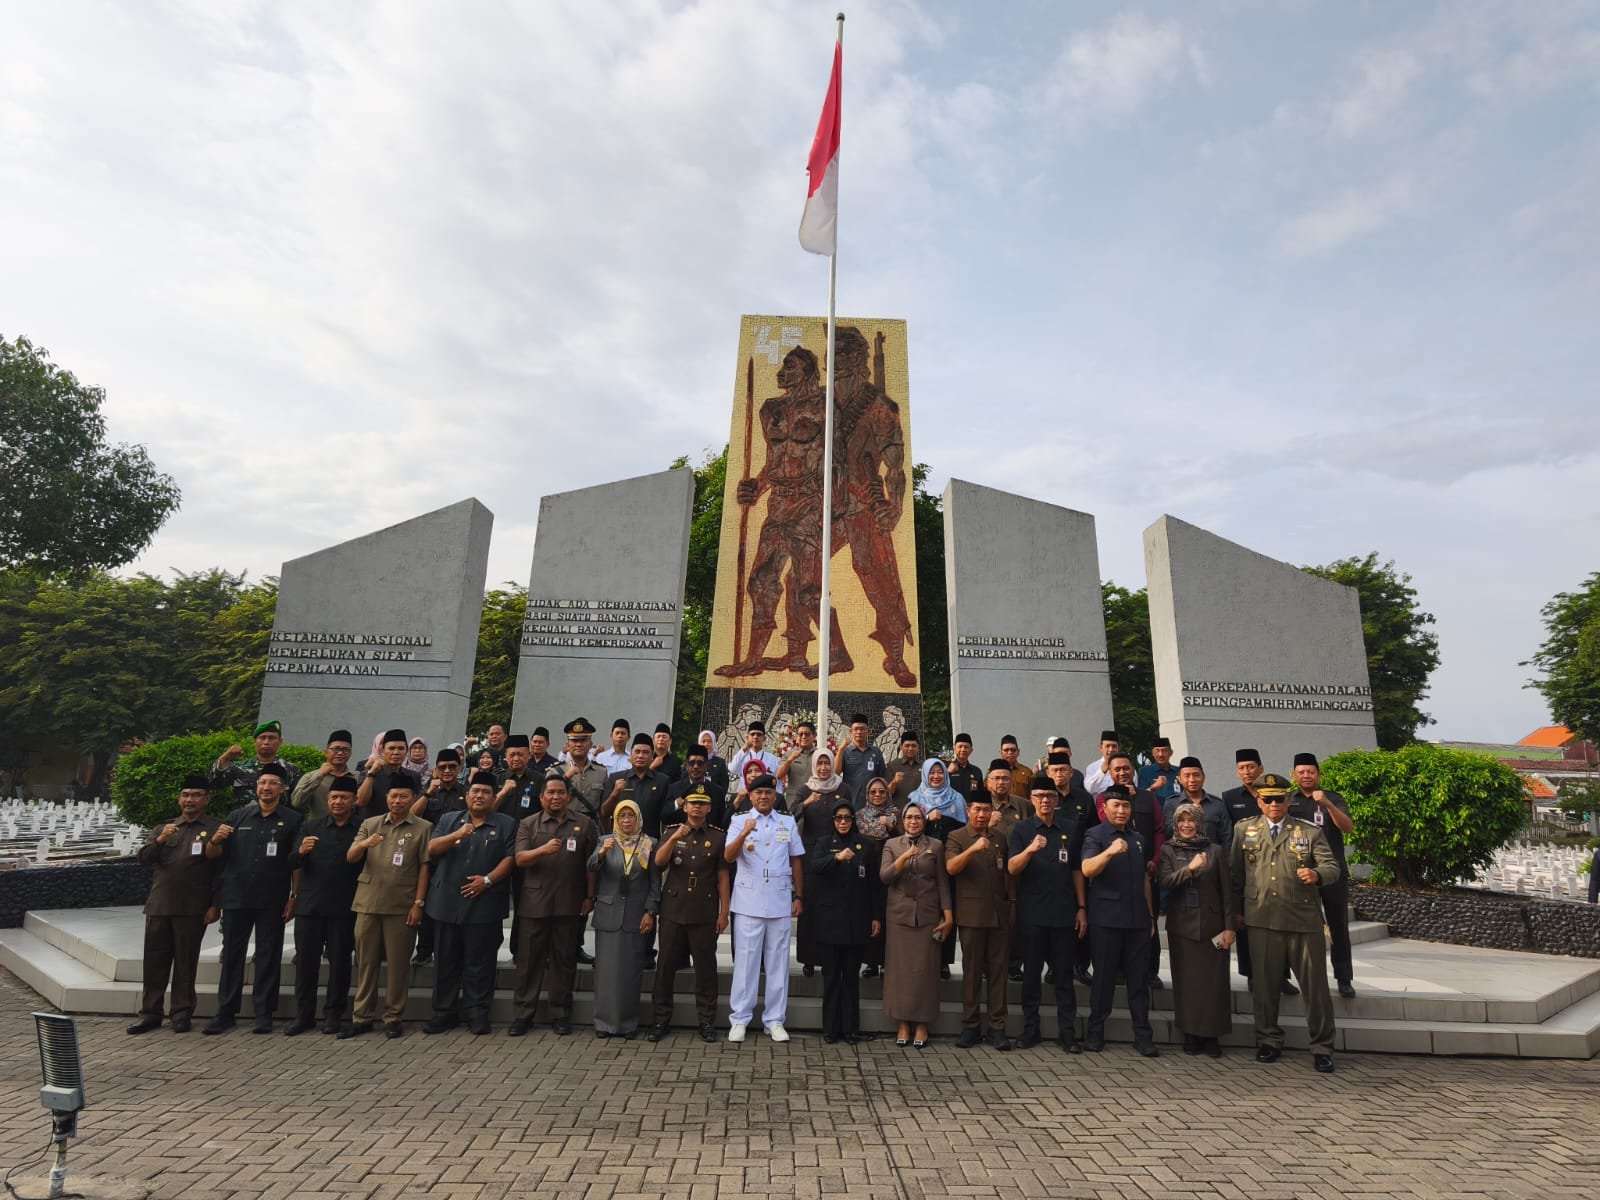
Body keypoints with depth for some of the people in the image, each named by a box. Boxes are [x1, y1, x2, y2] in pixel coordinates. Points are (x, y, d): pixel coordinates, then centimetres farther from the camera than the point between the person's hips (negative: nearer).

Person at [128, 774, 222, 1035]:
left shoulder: (215, 829, 0)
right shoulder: (163, 828, 16)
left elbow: (221, 872, -4)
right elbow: (144, 858, 3)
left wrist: (215, 905, -10)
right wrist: (160, 840, -17)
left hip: (192, 910, -4)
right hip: (159, 905, 4)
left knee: (186, 962, 3)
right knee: (154, 960, 9)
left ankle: (181, 1013, 15)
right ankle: (150, 1013, 21)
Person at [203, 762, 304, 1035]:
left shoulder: (292, 820, 1)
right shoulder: (238, 816, 9)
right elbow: (212, 855, 9)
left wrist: (294, 897, -7)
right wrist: (215, 840, -13)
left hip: (272, 900, -2)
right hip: (236, 897, 2)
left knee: (268, 956, 5)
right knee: (232, 954, 8)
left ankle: (264, 1013, 13)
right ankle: (226, 1012, 18)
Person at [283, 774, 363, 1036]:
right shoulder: (312, 827, 10)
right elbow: (292, 864, 5)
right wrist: (300, 852, -14)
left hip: (344, 908, -2)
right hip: (309, 905, 3)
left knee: (340, 961, 4)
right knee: (305, 960, 7)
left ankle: (333, 1015, 17)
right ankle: (303, 1015, 19)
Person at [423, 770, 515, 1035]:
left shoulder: (506, 824, 4)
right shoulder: (448, 820, 11)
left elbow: (510, 858, -4)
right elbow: (431, 850, 0)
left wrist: (488, 879, -16)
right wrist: (457, 835, -15)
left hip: (485, 906, -2)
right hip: (447, 903, 3)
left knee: (479, 963, 3)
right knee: (447, 961, 11)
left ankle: (477, 1012, 14)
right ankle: (444, 1011, 22)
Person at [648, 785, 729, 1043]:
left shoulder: (718, 836, 2)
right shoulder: (672, 832, 6)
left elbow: (722, 877, 2)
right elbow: (658, 862, -9)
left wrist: (724, 912, -2)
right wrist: (674, 839, -25)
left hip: (705, 913, -1)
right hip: (673, 910, 1)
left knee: (705, 966, 4)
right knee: (665, 964, 6)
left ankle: (707, 1021, 16)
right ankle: (661, 1019, 19)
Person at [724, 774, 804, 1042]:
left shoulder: (788, 822, 10)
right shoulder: (739, 821, 2)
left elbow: (796, 861, 11)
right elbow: (728, 856, -12)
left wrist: (799, 896, 6)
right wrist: (744, 834, -28)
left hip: (780, 901, 2)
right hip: (748, 902, -2)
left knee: (778, 961, 6)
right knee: (746, 960, 2)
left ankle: (775, 1020, 15)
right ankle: (739, 1019, 11)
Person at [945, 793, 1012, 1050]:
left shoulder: (1000, 837, 13)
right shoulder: (956, 837, 0)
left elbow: (1008, 872, 17)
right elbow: (951, 867, -16)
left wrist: (1012, 901, 8)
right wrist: (972, 849, -30)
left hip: (999, 913, 3)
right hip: (971, 915, -3)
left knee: (998, 971, 5)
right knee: (971, 972, 4)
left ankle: (997, 1027, 12)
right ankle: (970, 1026, 14)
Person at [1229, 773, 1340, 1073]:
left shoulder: (1310, 832, 7)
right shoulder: (1244, 831, 9)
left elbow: (1332, 867, -1)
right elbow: (1234, 873, 12)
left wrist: (1317, 875, -23)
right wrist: (1237, 910, 10)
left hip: (1304, 920, -1)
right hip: (1261, 920, 1)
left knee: (1315, 984, 3)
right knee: (1263, 983, 7)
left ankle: (1322, 1047, 18)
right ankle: (1269, 1041, 22)